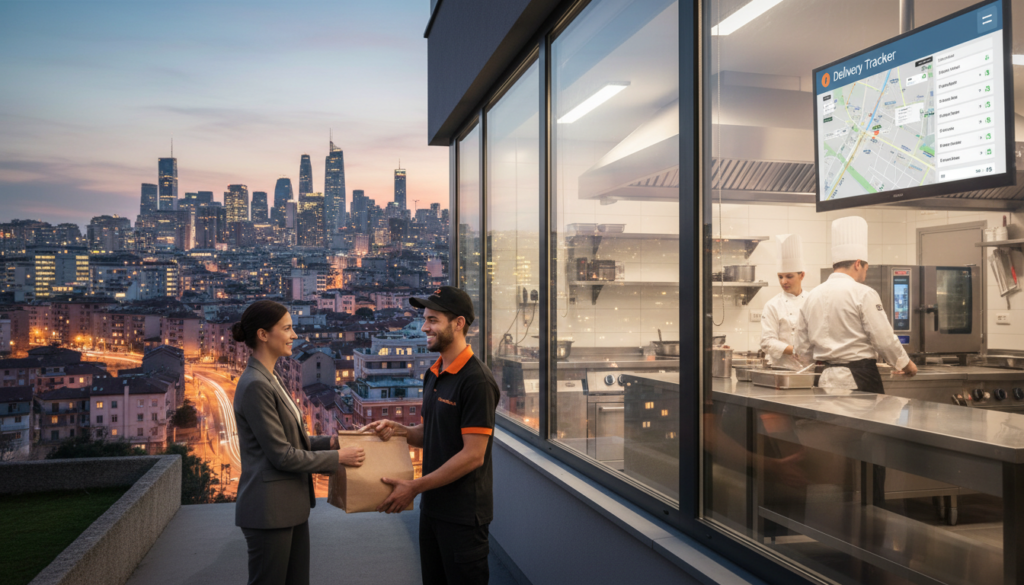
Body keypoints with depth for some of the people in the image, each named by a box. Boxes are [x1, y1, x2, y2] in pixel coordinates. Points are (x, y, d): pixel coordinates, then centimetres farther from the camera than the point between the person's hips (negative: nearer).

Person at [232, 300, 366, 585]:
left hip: (291, 507, 9)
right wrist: (338, 458, -12)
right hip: (269, 511, -9)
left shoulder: (269, 379, 11)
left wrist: (329, 442, 3)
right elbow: (281, 455, -19)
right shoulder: (255, 385, -19)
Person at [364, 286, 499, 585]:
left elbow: (473, 455, -21)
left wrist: (414, 487, -18)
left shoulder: (476, 379, -19)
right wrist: (398, 429, -2)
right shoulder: (433, 375, 8)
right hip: (432, 506, 8)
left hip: (463, 513, -8)